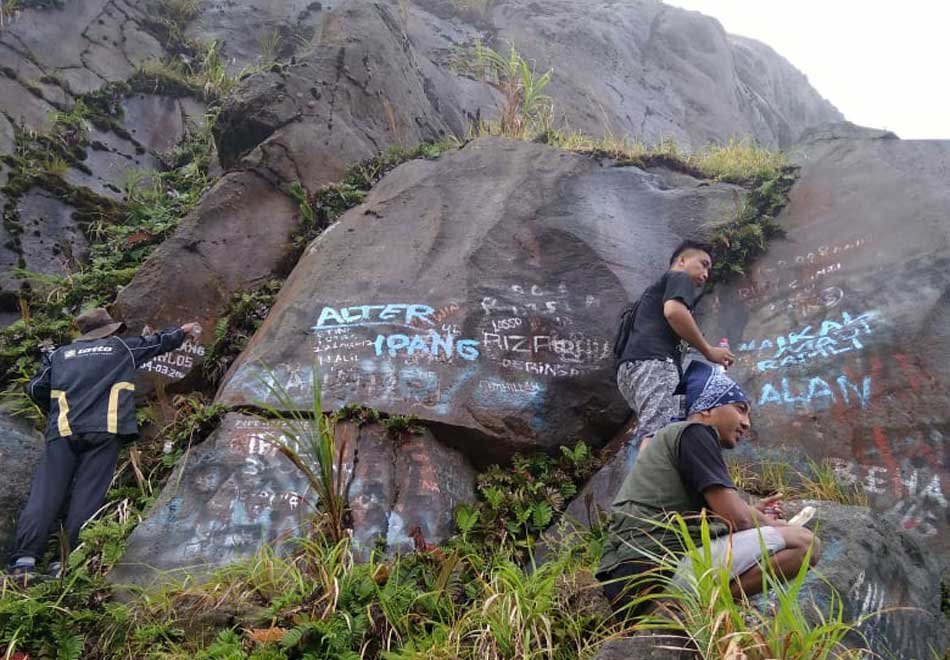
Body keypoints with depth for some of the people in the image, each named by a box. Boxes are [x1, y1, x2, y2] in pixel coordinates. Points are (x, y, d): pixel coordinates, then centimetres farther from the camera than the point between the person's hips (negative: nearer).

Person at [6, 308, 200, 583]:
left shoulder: (60, 354, 21)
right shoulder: (122, 347, 15)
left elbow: (36, 389, 19)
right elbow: (157, 342, 29)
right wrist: (183, 331, 45)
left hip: (62, 431, 2)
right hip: (104, 431, -2)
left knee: (45, 493, -1)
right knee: (87, 498, -3)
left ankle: (24, 559, -10)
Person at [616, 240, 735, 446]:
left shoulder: (656, 289, 39)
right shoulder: (680, 277, 13)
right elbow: (674, 311, -10)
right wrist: (709, 350, -2)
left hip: (632, 365, 9)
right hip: (653, 361, -9)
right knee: (658, 435, -25)